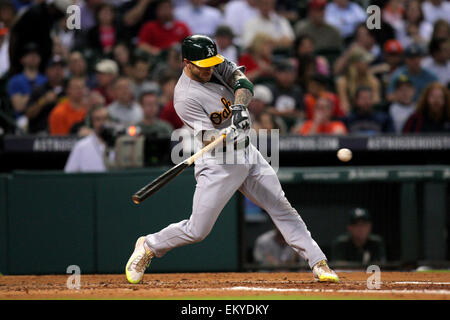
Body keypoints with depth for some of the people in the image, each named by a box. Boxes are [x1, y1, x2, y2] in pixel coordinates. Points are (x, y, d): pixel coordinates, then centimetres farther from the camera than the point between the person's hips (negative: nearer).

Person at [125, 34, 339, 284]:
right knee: (197, 231, -4)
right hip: (218, 165, -7)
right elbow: (208, 138, -27)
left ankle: (318, 263, 10)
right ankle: (148, 247, 20)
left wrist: (239, 106, -34)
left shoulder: (215, 64, -2)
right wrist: (230, 135, -47)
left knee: (282, 208, 6)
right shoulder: (185, 97, -22)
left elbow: (242, 81, -14)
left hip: (247, 154, 7)